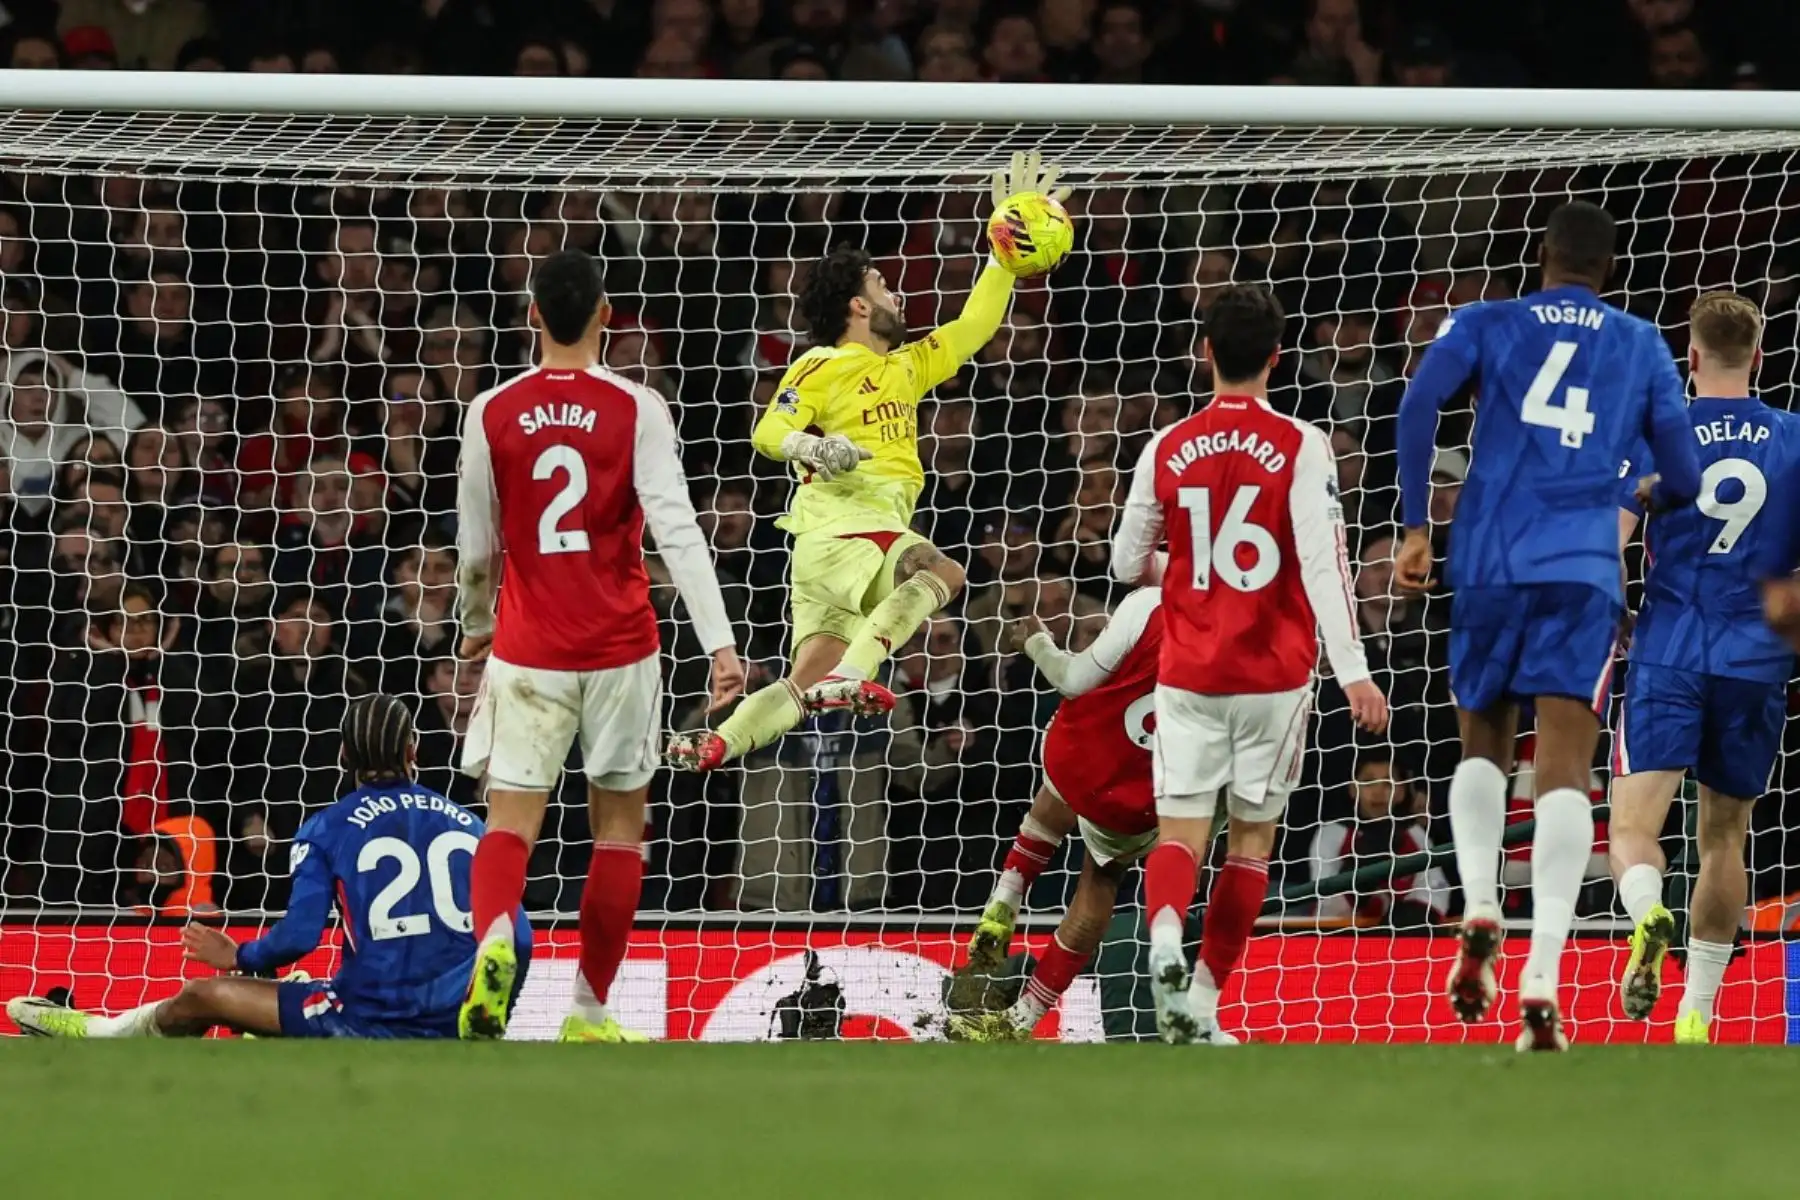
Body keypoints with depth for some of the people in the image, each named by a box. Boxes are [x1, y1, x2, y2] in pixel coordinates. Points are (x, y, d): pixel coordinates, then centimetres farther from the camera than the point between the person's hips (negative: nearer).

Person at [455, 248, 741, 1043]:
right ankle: (590, 1012, 14)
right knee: (618, 821, 12)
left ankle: (494, 938, -35)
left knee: (510, 820, -3)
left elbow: (475, 547, 7)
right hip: (619, 648, 0)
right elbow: (677, 530, -13)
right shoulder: (635, 410, -5)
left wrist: (476, 625, 26)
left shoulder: (492, 413, 0)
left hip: (527, 649, 0)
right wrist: (719, 642, -15)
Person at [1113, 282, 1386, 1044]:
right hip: (1275, 673, -1)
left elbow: (1127, 564, 12)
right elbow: (1322, 560, -15)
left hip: (1188, 672, 1)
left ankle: (1165, 938, -32)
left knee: (1181, 830, 0)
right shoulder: (1300, 447, -6)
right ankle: (1203, 1005, 9)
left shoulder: (1167, 450, 3)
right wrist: (1351, 668, -17)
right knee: (1251, 838, 11)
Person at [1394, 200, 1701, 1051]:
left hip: (1489, 565, 1)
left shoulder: (1485, 325, 11)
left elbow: (1419, 402, -7)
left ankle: (1479, 909, -7)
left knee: (1483, 748, 20)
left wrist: (1415, 527, -1)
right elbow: (1683, 479, 13)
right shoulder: (1642, 348, 13)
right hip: (1584, 572, -1)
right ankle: (1542, 977, -23)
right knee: (1564, 766, -7)